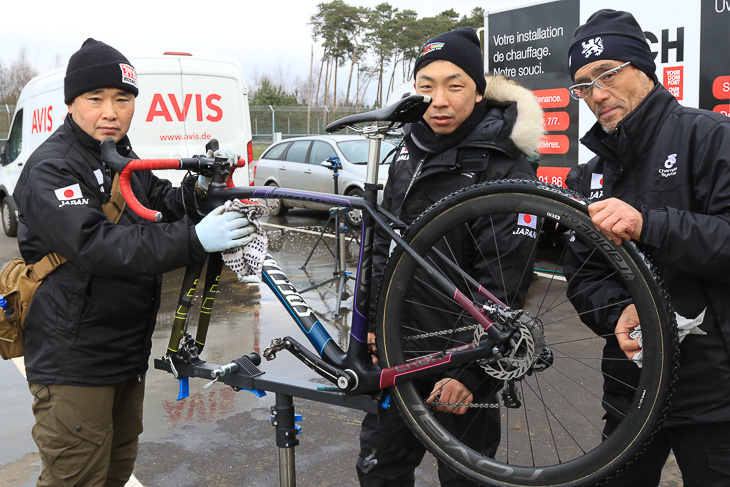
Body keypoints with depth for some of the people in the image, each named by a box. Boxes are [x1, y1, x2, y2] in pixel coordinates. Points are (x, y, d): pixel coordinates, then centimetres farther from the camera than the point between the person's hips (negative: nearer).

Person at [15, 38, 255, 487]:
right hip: (75, 362, -8)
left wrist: (197, 193, -11)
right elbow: (96, 244, -32)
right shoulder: (51, 168, -18)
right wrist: (194, 240, -41)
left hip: (128, 351, 9)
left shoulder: (125, 160, 12)